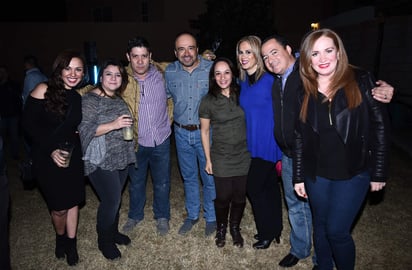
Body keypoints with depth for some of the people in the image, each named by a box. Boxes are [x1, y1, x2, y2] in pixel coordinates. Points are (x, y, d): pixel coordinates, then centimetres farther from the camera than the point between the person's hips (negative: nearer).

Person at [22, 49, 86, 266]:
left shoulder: (79, 97, 1)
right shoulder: (43, 90, -12)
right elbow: (29, 125, -13)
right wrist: (51, 150, -18)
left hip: (72, 156, 4)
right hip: (46, 157, -3)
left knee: (73, 201, 11)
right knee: (59, 207, 5)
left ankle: (71, 244, 32)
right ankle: (60, 238, 37)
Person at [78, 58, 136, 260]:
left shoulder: (119, 99, 11)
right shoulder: (90, 99, -12)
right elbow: (85, 129, -20)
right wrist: (113, 125, -28)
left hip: (121, 157, 7)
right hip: (101, 160, -7)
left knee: (115, 198, 16)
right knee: (111, 200, -4)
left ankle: (113, 232, 35)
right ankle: (104, 241, 18)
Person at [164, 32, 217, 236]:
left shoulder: (212, 69, -10)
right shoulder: (169, 72, -1)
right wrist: (173, 120, 10)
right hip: (181, 133, 3)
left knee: (210, 177, 8)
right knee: (188, 177, 17)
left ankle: (211, 217, 29)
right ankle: (192, 215, 36)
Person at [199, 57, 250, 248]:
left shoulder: (241, 95, -1)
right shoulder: (208, 101, -6)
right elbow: (204, 131, 0)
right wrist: (208, 159, 0)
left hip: (243, 156, 2)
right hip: (221, 158, -2)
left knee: (240, 196, 11)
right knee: (223, 197, 6)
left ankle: (235, 228, 36)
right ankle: (221, 229, 35)